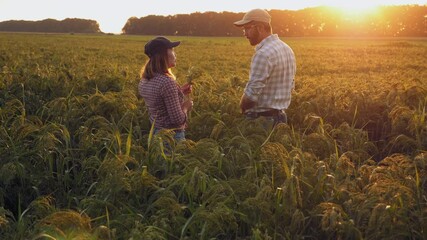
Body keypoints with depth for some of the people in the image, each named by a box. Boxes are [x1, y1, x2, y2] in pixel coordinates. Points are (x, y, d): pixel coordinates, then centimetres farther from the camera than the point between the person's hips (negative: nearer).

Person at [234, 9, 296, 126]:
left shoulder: (263, 54, -22)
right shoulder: (287, 49, 9)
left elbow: (252, 93, -22)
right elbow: (290, 85, 15)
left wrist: (241, 111, -4)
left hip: (260, 119, -9)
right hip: (280, 116, 9)